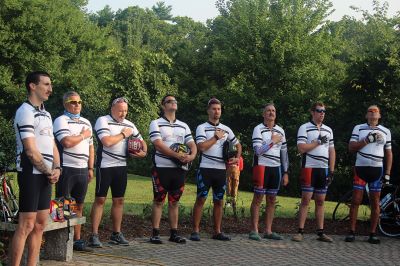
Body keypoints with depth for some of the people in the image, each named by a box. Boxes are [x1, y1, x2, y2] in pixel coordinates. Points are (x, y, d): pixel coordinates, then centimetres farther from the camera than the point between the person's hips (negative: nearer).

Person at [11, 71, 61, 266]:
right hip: (31, 174, -9)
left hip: (46, 175, 9)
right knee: (26, 225, -9)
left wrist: (56, 168, 0)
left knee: (40, 224, 9)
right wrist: (49, 172, -8)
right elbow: (31, 151, -16)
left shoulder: (46, 114, 17)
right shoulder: (25, 112, -10)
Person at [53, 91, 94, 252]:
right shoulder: (61, 120, -6)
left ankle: (77, 240, 17)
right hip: (66, 169, -6)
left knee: (79, 206, 11)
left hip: (82, 170, 7)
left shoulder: (86, 122, 17)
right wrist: (83, 135, -5)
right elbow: (67, 142, -20)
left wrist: (90, 168, 14)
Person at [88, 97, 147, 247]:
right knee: (100, 200, -4)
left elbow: (141, 141, 22)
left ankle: (116, 234, 19)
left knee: (119, 200, 10)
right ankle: (94, 235, -1)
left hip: (121, 167, 6)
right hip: (105, 166, -6)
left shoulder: (129, 125, 12)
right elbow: (107, 141, -21)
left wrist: (144, 152, 1)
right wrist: (124, 134, -8)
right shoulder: (103, 121, -7)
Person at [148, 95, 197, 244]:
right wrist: (177, 155, -22)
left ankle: (174, 233, 15)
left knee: (174, 202, 9)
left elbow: (192, 144, 10)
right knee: (158, 201, 0)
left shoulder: (183, 126, 17)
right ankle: (155, 234, 4)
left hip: (179, 169, 5)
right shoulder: (156, 124, 0)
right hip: (162, 168, -4)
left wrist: (192, 156, -13)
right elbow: (158, 144, -13)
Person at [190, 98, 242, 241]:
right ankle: (195, 231, 2)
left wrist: (237, 158, 5)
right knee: (200, 199, -3)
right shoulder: (202, 128, -1)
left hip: (222, 170, 5)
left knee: (219, 201, 9)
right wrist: (216, 137, -8)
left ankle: (217, 231, 17)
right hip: (206, 169, -5)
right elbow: (201, 146, -16)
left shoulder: (226, 129, 13)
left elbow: (238, 145, 23)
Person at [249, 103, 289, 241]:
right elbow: (258, 150, -14)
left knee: (271, 200, 7)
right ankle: (254, 231, 1)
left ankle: (268, 231, 12)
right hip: (262, 166, -5)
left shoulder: (280, 131, 13)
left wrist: (285, 173, 11)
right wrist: (272, 141, -11)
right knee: (258, 198, -3)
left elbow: (284, 153, 14)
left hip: (276, 168, 5)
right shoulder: (258, 129, -4)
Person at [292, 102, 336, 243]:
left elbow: (332, 151, 15)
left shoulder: (328, 130, 16)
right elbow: (301, 148, -12)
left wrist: (331, 171, 8)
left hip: (323, 169, 5)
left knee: (320, 202, 7)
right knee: (305, 200, -4)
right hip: (309, 168, -5)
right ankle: (300, 232, -2)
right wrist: (318, 142, -9)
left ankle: (321, 232, 11)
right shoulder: (304, 128, -1)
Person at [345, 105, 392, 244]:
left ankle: (373, 234, 8)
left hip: (377, 170, 1)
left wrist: (387, 173, 6)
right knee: (356, 201, -3)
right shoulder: (358, 128, 6)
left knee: (375, 202, 2)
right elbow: (351, 147, -2)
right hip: (361, 168, -1)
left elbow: (388, 153, 13)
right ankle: (352, 232, 2)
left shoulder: (386, 131, 11)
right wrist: (367, 140, -14)